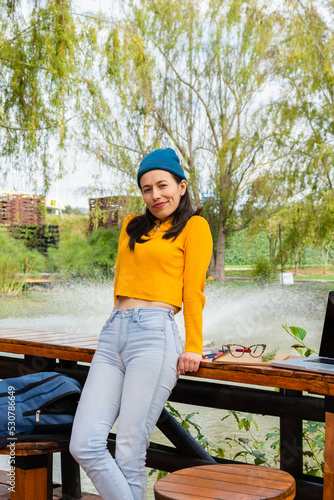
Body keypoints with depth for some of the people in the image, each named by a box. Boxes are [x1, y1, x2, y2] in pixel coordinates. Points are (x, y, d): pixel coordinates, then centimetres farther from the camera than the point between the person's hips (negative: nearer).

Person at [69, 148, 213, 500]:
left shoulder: (194, 226, 7)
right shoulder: (131, 226, 24)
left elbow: (193, 290, 2)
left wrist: (193, 347, -1)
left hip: (154, 335, -6)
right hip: (113, 335, 6)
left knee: (128, 454, -7)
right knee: (83, 445, -6)